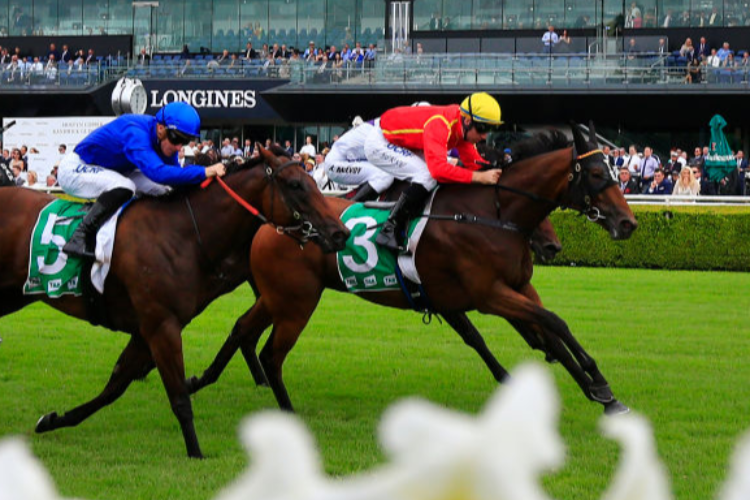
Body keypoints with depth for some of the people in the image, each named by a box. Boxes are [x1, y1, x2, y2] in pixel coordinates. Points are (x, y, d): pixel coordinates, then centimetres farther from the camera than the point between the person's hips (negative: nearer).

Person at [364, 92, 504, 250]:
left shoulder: (463, 127, -7)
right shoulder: (440, 125, -35)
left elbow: (473, 162, 0)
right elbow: (438, 168, -45)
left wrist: (494, 169, -19)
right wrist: (480, 177, -44)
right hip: (379, 144, -10)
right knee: (428, 176, -24)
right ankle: (389, 230, -20)